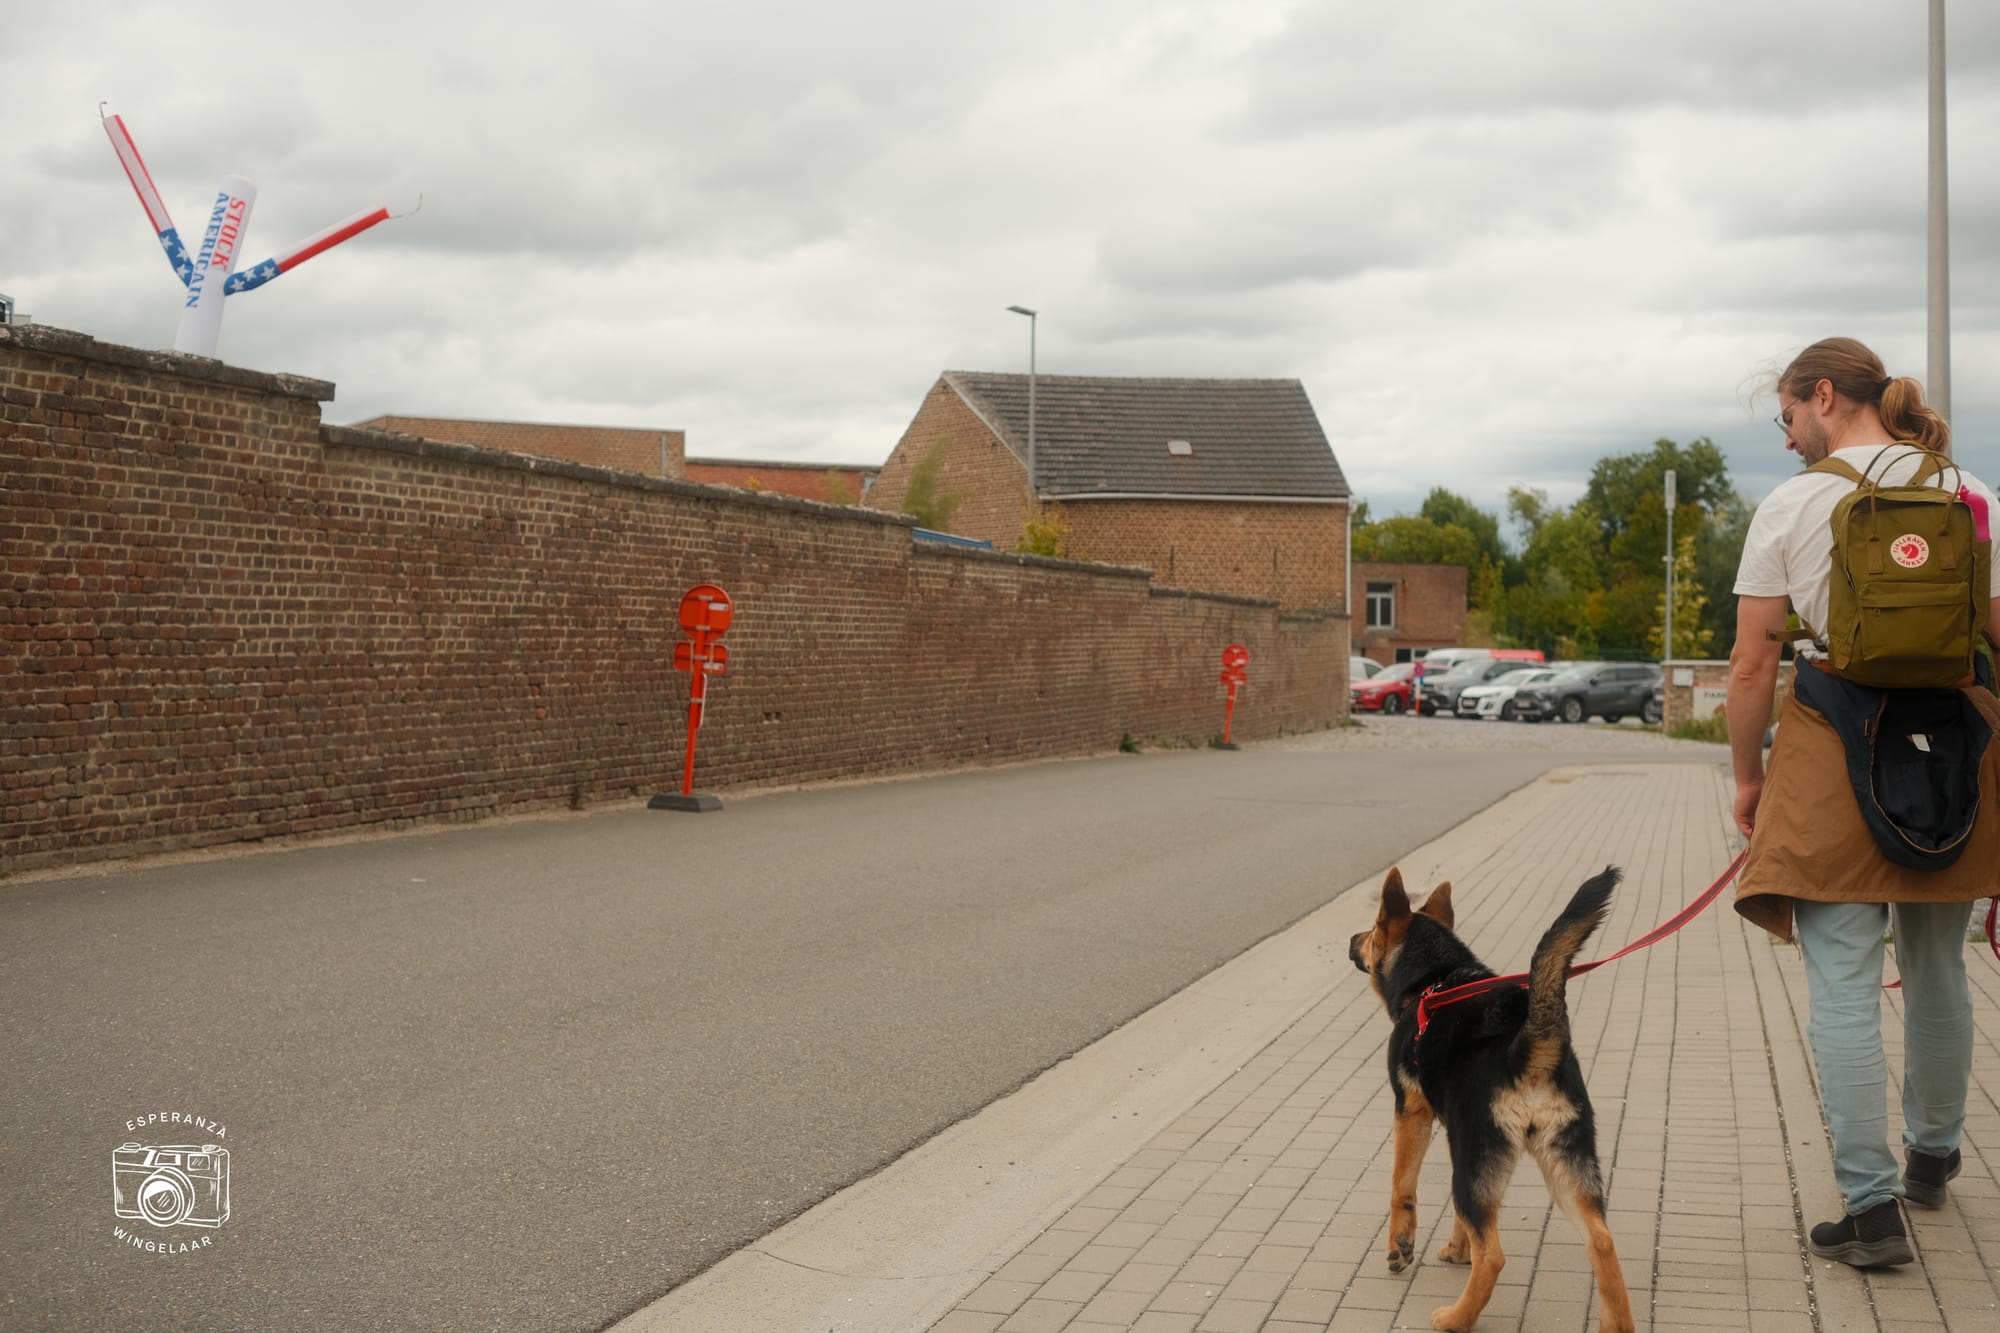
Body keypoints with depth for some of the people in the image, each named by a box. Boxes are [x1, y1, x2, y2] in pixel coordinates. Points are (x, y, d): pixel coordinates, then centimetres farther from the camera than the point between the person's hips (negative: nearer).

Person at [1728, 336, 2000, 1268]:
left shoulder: (1791, 507, -4)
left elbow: (1751, 667, -5)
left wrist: (1747, 775, 6)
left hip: (1833, 755, -4)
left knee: (1844, 982, 0)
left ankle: (1872, 1204, -3)